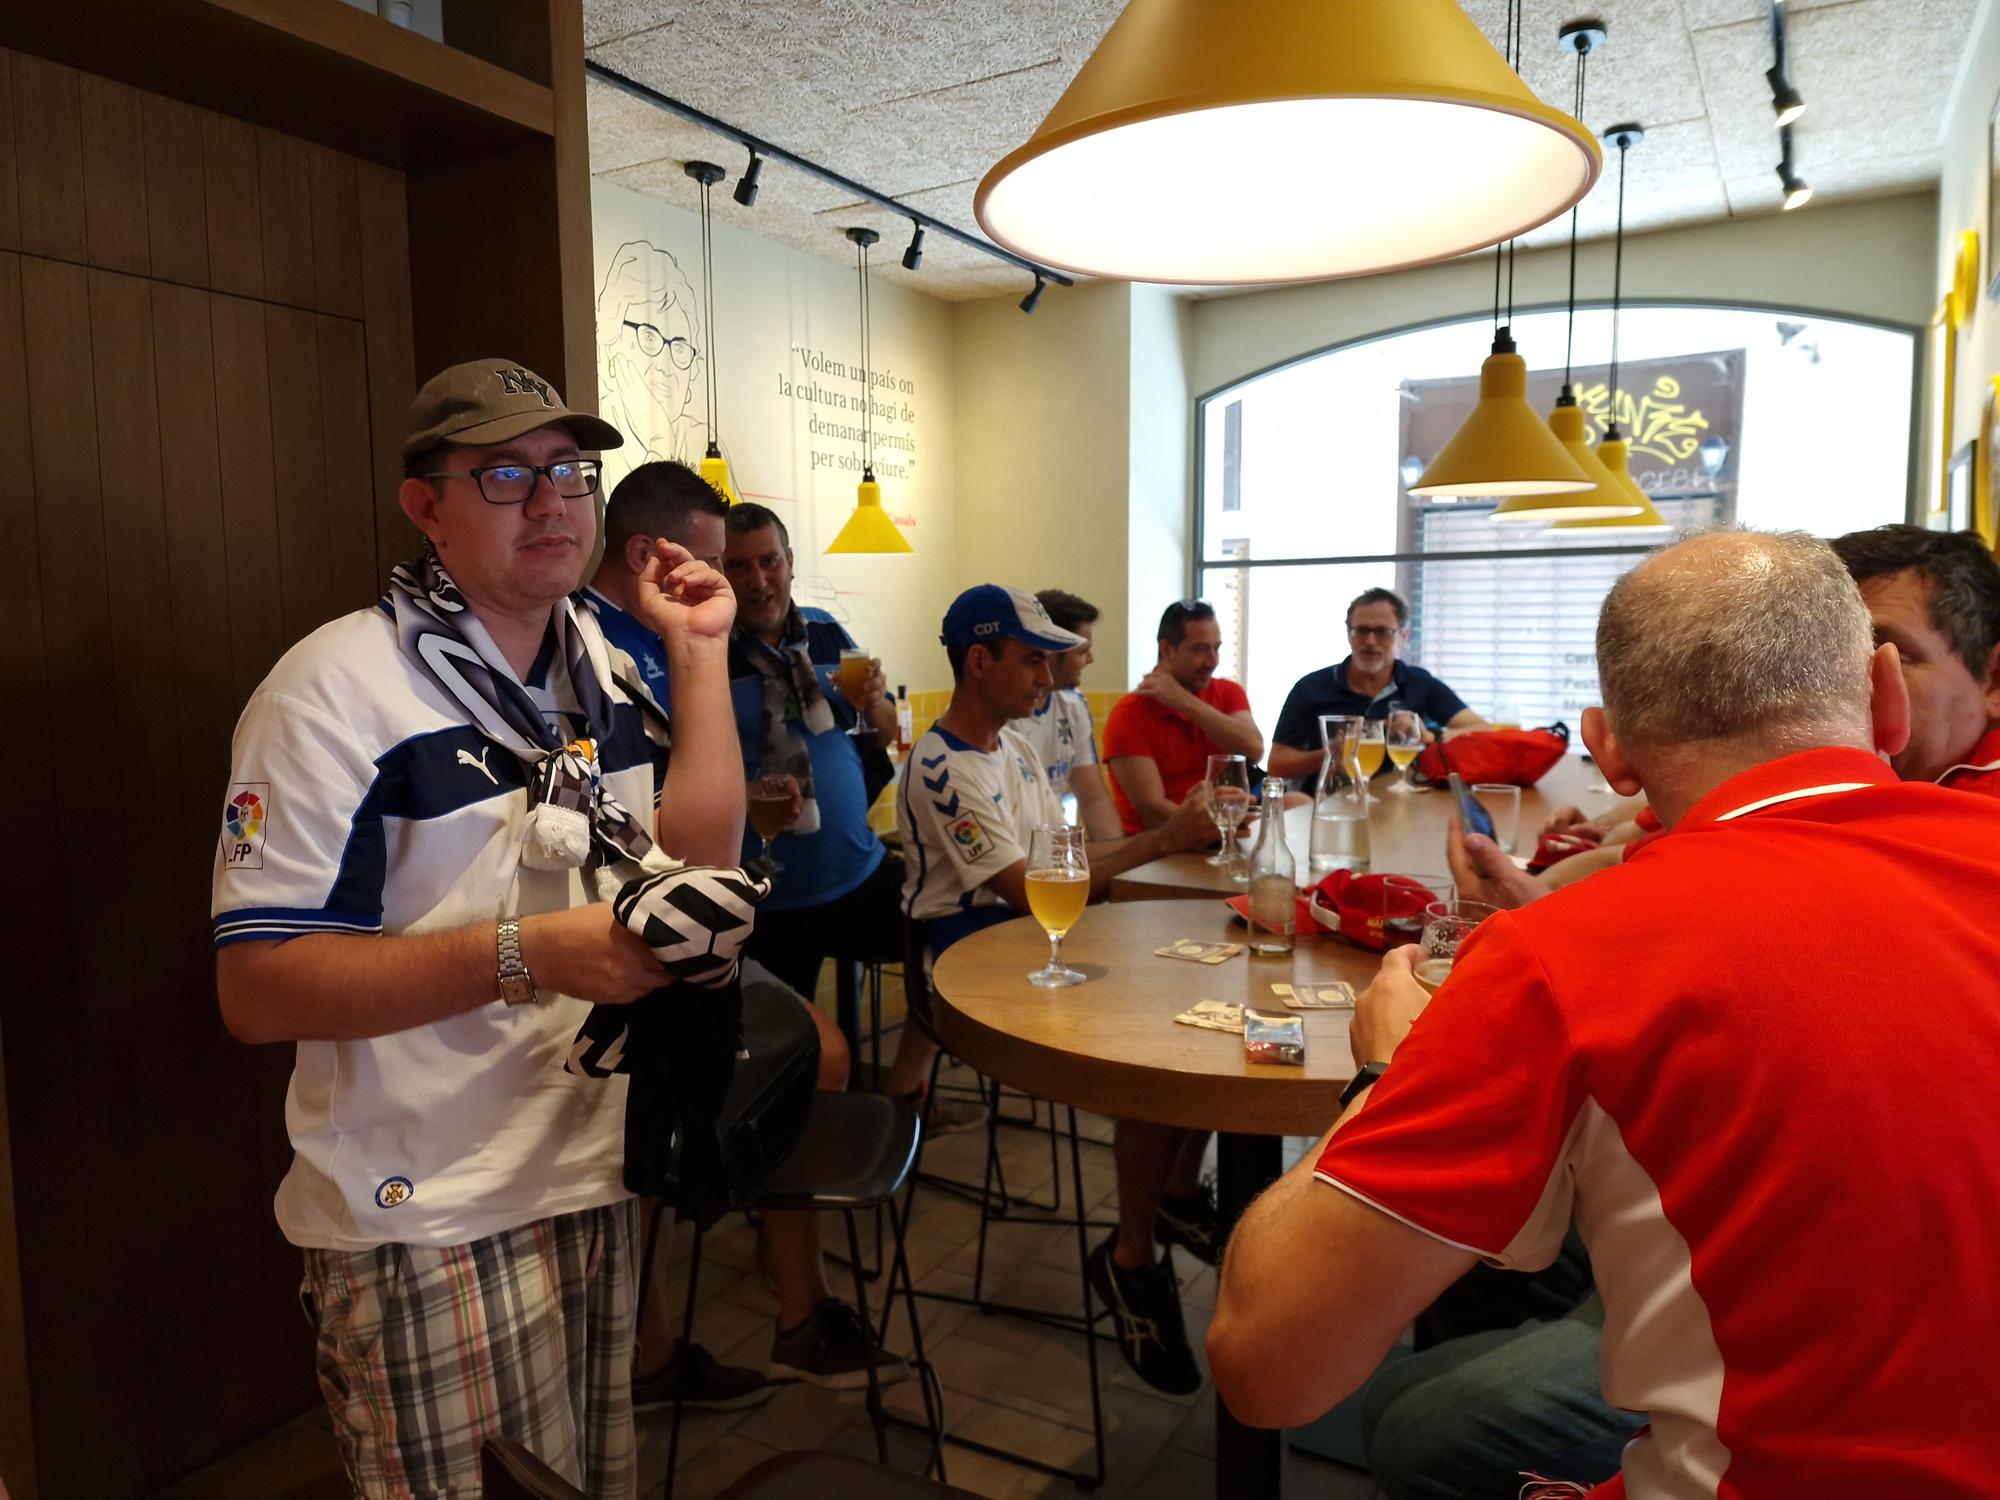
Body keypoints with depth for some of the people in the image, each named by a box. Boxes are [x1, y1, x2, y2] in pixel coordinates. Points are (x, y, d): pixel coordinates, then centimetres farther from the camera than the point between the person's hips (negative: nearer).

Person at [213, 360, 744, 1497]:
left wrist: (702, 653, -3)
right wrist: (527, 955, -29)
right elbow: (258, 988, -19)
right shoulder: (337, 687, -16)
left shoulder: (606, 668, 7)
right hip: (432, 1224, -6)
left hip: (604, 1178, 7)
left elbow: (700, 857, 1)